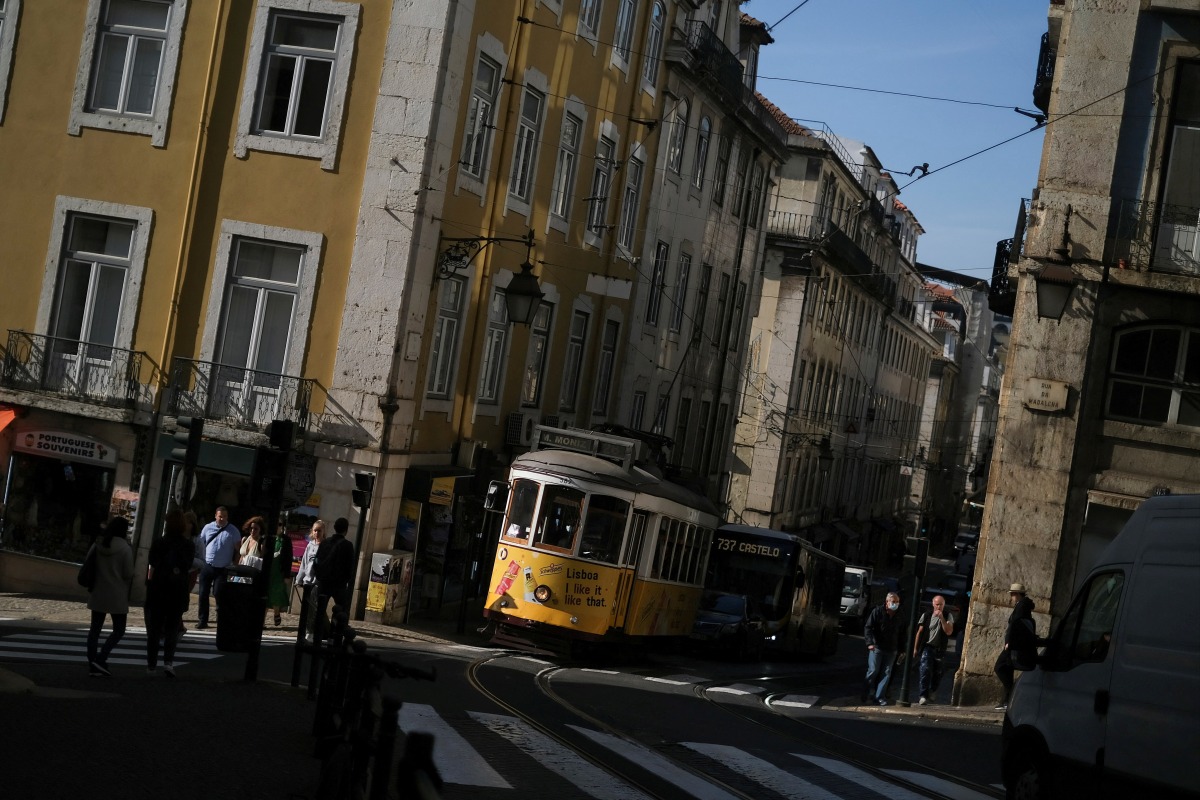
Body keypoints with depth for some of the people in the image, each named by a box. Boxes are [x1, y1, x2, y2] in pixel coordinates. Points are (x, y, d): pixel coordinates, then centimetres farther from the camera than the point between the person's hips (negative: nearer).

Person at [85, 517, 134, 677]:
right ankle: (100, 659, -9)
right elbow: (128, 574, -12)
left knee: (95, 629, 10)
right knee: (119, 630, 6)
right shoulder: (125, 549, -12)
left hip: (98, 594, 5)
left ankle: (92, 666, 9)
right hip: (117, 596, -5)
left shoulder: (97, 545, 1)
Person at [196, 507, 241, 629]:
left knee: (218, 593, -8)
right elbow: (200, 544, 12)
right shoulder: (208, 528, 6)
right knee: (203, 594, 4)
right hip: (207, 566, 3)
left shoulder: (233, 531, -1)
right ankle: (202, 620, 12)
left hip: (222, 569, -3)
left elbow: (238, 549, 0)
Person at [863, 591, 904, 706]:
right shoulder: (878, 611, -4)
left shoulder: (898, 615, 9)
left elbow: (900, 633, 15)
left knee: (886, 672, 1)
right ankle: (868, 693, 11)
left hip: (891, 650, 4)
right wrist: (870, 642, -19)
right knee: (873, 670, -3)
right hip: (877, 647, -4)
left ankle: (879, 696, 3)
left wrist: (900, 648, 11)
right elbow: (868, 627, -8)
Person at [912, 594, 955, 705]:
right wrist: (915, 648, 7)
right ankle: (924, 695, -16)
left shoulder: (948, 616, 2)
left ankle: (932, 692, 30)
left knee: (937, 673, 7)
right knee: (925, 670, -16)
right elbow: (919, 632, 9)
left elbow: (949, 632, -10)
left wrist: (942, 618, -19)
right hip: (927, 647, -1)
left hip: (940, 649, 1)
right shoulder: (926, 615, 3)